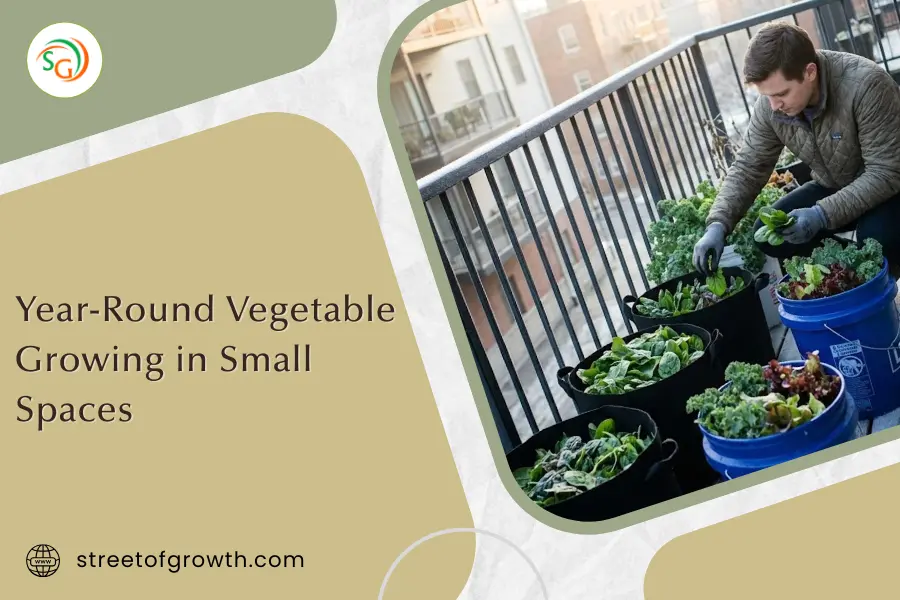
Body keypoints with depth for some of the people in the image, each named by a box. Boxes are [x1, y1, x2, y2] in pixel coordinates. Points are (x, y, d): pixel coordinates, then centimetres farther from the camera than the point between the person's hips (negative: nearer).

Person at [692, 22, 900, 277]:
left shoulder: (865, 85, -33)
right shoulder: (770, 105, -16)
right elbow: (747, 168, -7)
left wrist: (822, 215, -40)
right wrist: (717, 225, -23)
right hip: (833, 188, 6)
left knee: (877, 235, -35)